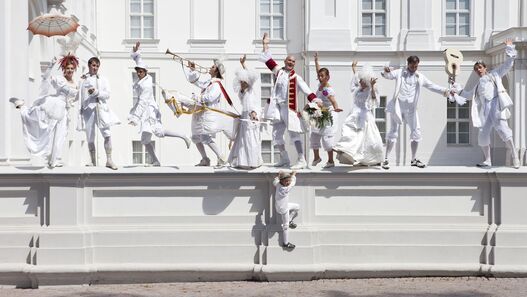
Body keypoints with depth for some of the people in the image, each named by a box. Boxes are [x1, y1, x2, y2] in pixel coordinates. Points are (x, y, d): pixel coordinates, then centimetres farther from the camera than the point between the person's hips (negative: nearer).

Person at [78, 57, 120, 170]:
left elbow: (107, 94, 3)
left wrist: (96, 92, -12)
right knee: (90, 138, 2)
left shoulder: (103, 79, 13)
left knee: (107, 134, -13)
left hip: (101, 109, 0)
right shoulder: (83, 80, 12)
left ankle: (109, 160, -10)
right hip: (88, 109, 0)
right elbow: (80, 97, 11)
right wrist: (80, 110, 6)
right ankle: (93, 161, 12)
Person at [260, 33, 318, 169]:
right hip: (278, 108, 5)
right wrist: (265, 45, 14)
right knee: (276, 135, 10)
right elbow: (269, 61, 14)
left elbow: (308, 91, -9)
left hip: (290, 109, -5)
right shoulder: (279, 72, 9)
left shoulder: (296, 78, -3)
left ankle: (302, 160, -9)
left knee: (294, 135, -11)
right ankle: (284, 158, 25)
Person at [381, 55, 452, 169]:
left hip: (411, 109, 3)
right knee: (393, 132, -3)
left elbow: (432, 86, 7)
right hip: (397, 106, -3)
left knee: (416, 133, 4)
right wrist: (386, 72, -36)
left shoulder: (420, 77, 10)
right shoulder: (399, 73, 3)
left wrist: (444, 91, -10)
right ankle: (386, 159, 2)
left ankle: (414, 159, 18)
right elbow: (388, 76, -12)